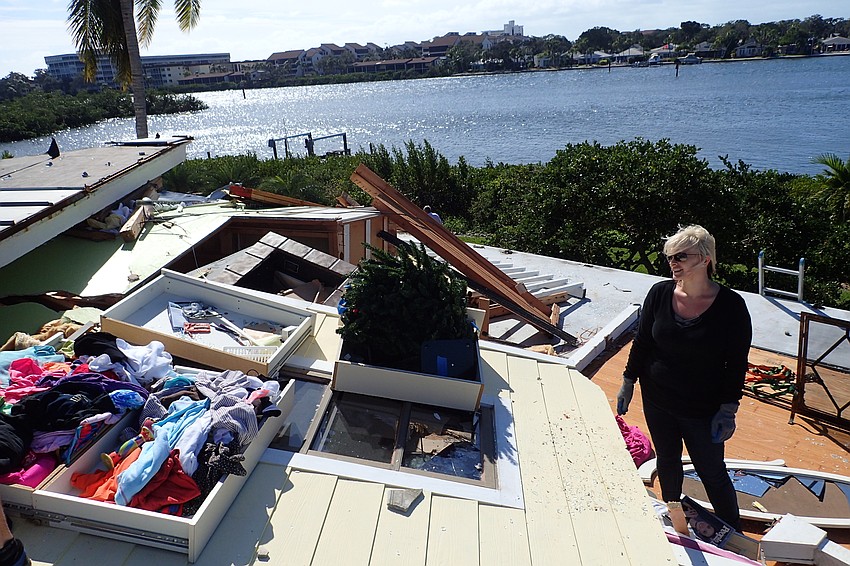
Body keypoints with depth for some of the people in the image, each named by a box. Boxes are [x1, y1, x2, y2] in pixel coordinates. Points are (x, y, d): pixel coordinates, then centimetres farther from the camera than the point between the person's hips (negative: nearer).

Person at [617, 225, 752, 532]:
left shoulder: (731, 305, -16)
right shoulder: (660, 293, -8)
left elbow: (737, 364, -9)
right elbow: (641, 342, 3)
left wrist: (728, 410, -10)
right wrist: (628, 383, 5)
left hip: (703, 409, -3)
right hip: (657, 401, 4)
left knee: (712, 473, 7)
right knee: (667, 461, 21)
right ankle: (673, 517, 45)